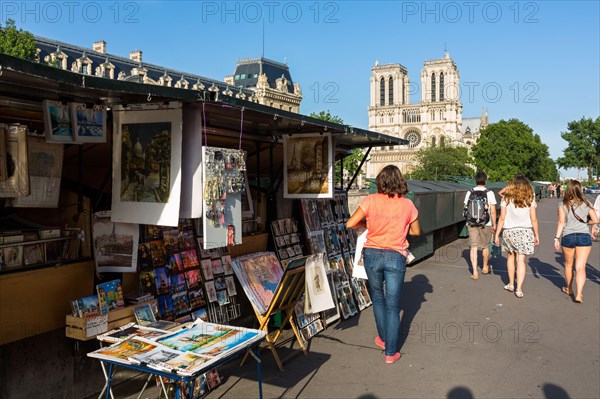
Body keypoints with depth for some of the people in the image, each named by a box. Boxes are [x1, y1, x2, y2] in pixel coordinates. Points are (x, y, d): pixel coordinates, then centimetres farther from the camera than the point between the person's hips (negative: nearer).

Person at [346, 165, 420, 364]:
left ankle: (383, 338, 37)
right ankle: (391, 352, 14)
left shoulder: (370, 201, -6)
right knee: (392, 305, 8)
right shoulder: (407, 204, -3)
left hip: (372, 254, 1)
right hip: (396, 257, 0)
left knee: (377, 298, 22)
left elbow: (350, 224, -8)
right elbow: (416, 231, 9)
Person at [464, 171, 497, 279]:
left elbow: (466, 208, 5)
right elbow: (493, 211, -6)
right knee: (485, 246, 17)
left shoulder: (469, 193, 0)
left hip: (471, 223, 1)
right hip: (486, 223, -1)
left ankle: (475, 272, -5)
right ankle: (485, 267, 36)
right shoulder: (489, 193, -6)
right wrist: (494, 224, 3)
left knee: (473, 247, 2)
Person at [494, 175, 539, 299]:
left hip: (509, 231, 0)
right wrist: (536, 235, 9)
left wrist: (497, 234, 3)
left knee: (510, 257, 19)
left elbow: (502, 218, -4)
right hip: (525, 232, 0)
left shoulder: (506, 198, -3)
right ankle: (519, 289, -2)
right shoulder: (530, 199, -2)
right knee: (521, 261, 0)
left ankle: (511, 284, 28)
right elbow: (533, 219, -2)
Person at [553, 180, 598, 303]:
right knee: (581, 267, -2)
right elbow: (595, 220, 1)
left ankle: (569, 288, 35)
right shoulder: (586, 203, 3)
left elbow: (561, 222, -7)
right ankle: (579, 294, -13)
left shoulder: (563, 204, -1)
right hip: (584, 236, 0)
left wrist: (557, 238, -6)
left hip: (568, 236, 0)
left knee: (569, 265, 19)